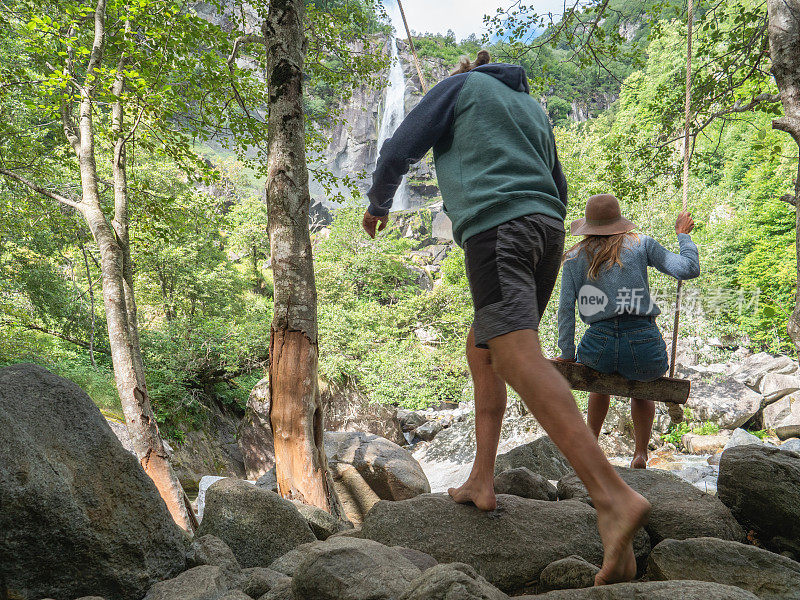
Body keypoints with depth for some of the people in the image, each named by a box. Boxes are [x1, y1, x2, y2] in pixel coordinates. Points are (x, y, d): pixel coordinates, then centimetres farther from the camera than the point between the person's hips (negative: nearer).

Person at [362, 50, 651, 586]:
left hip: (494, 226, -7)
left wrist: (378, 204, 27)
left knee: (516, 356, -22)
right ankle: (482, 480, 13)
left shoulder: (461, 85, 15)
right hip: (548, 232, 8)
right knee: (481, 350, 18)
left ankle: (615, 497, -37)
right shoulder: (534, 109, 32)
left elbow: (399, 151, 10)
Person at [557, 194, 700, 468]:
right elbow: (689, 269, 3)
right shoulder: (641, 244, 9)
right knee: (642, 385, 37)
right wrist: (683, 236, 19)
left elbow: (566, 308, 4)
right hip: (644, 347, -1)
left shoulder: (574, 257, 12)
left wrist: (567, 355, 6)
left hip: (598, 347, 1)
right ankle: (640, 454, 28)